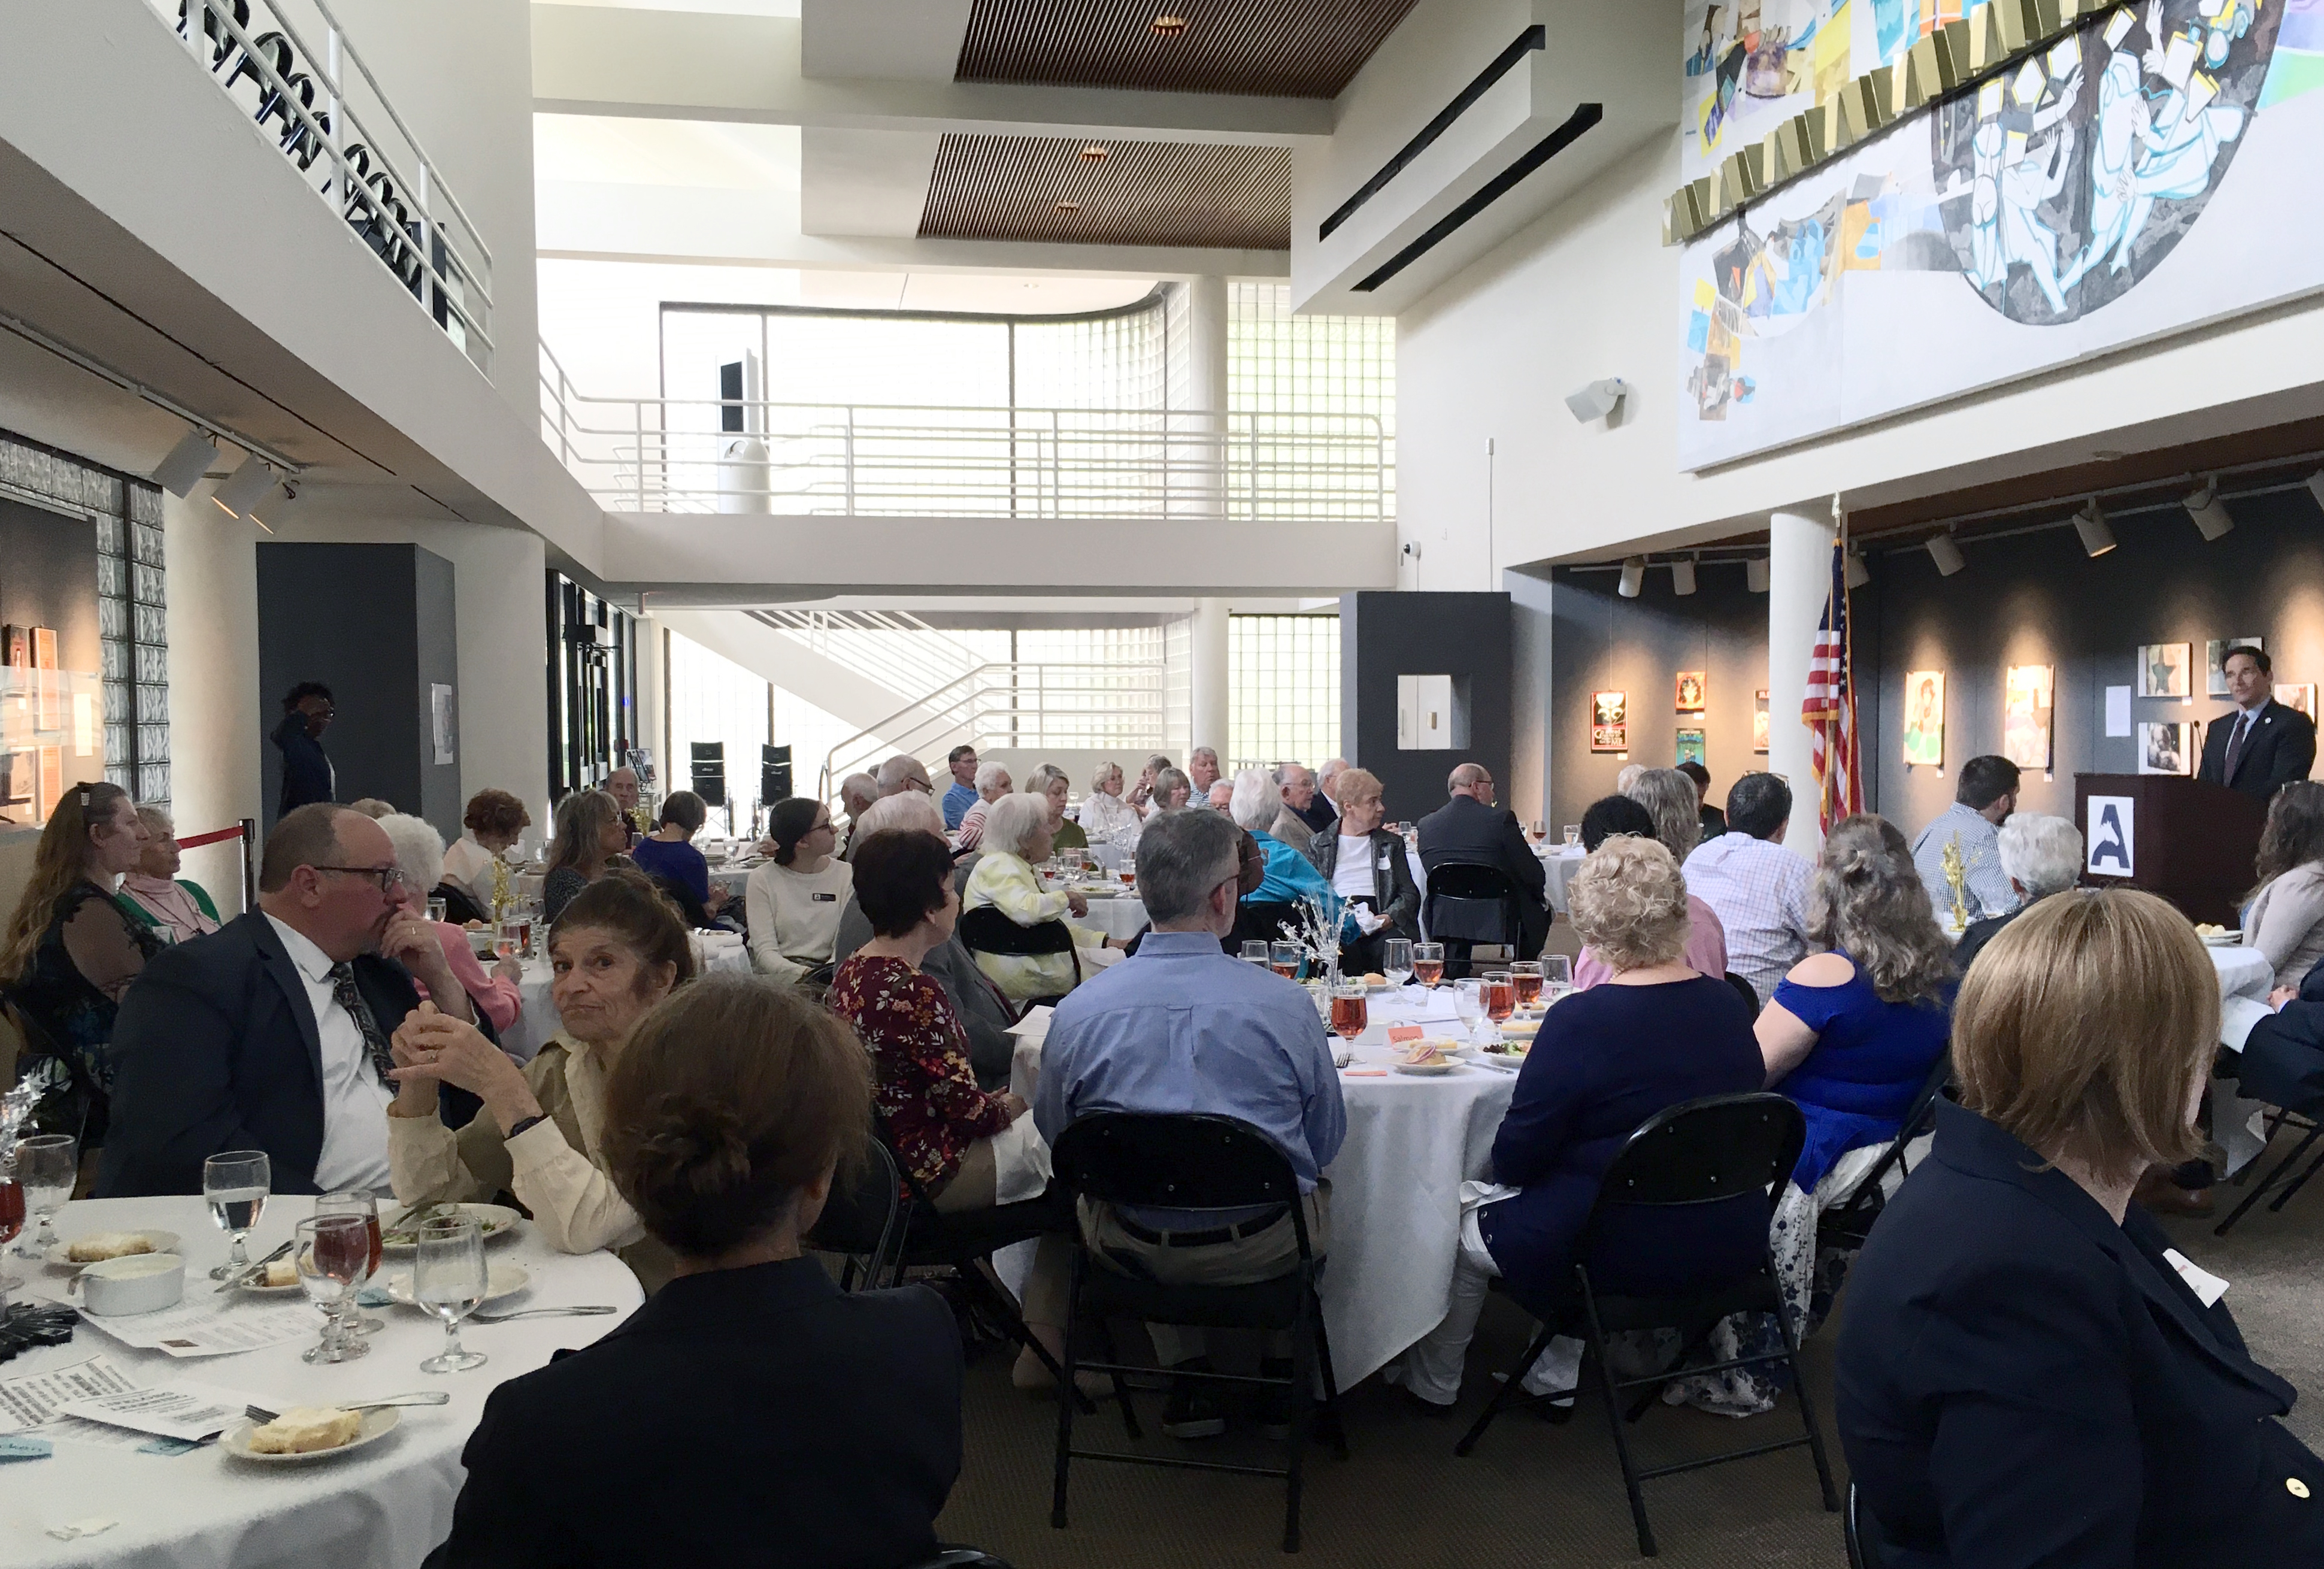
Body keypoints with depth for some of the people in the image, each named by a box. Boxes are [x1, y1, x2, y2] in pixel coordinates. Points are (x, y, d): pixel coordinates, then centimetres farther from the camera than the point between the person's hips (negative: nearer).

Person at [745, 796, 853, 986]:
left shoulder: (846, 875, 7)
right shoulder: (762, 880, 3)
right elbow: (765, 951, -5)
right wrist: (803, 975, -23)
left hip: (825, 977, 2)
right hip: (776, 976, -2)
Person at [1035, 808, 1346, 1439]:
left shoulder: (1077, 1010, -14)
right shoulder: (1284, 1003, -17)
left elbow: (1054, 1134, 2)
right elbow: (1325, 1142, -4)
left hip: (1134, 1250, 1)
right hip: (1265, 1250, -1)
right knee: (1313, 1188, 32)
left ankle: (1188, 1378, 30)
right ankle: (1283, 1369, 36)